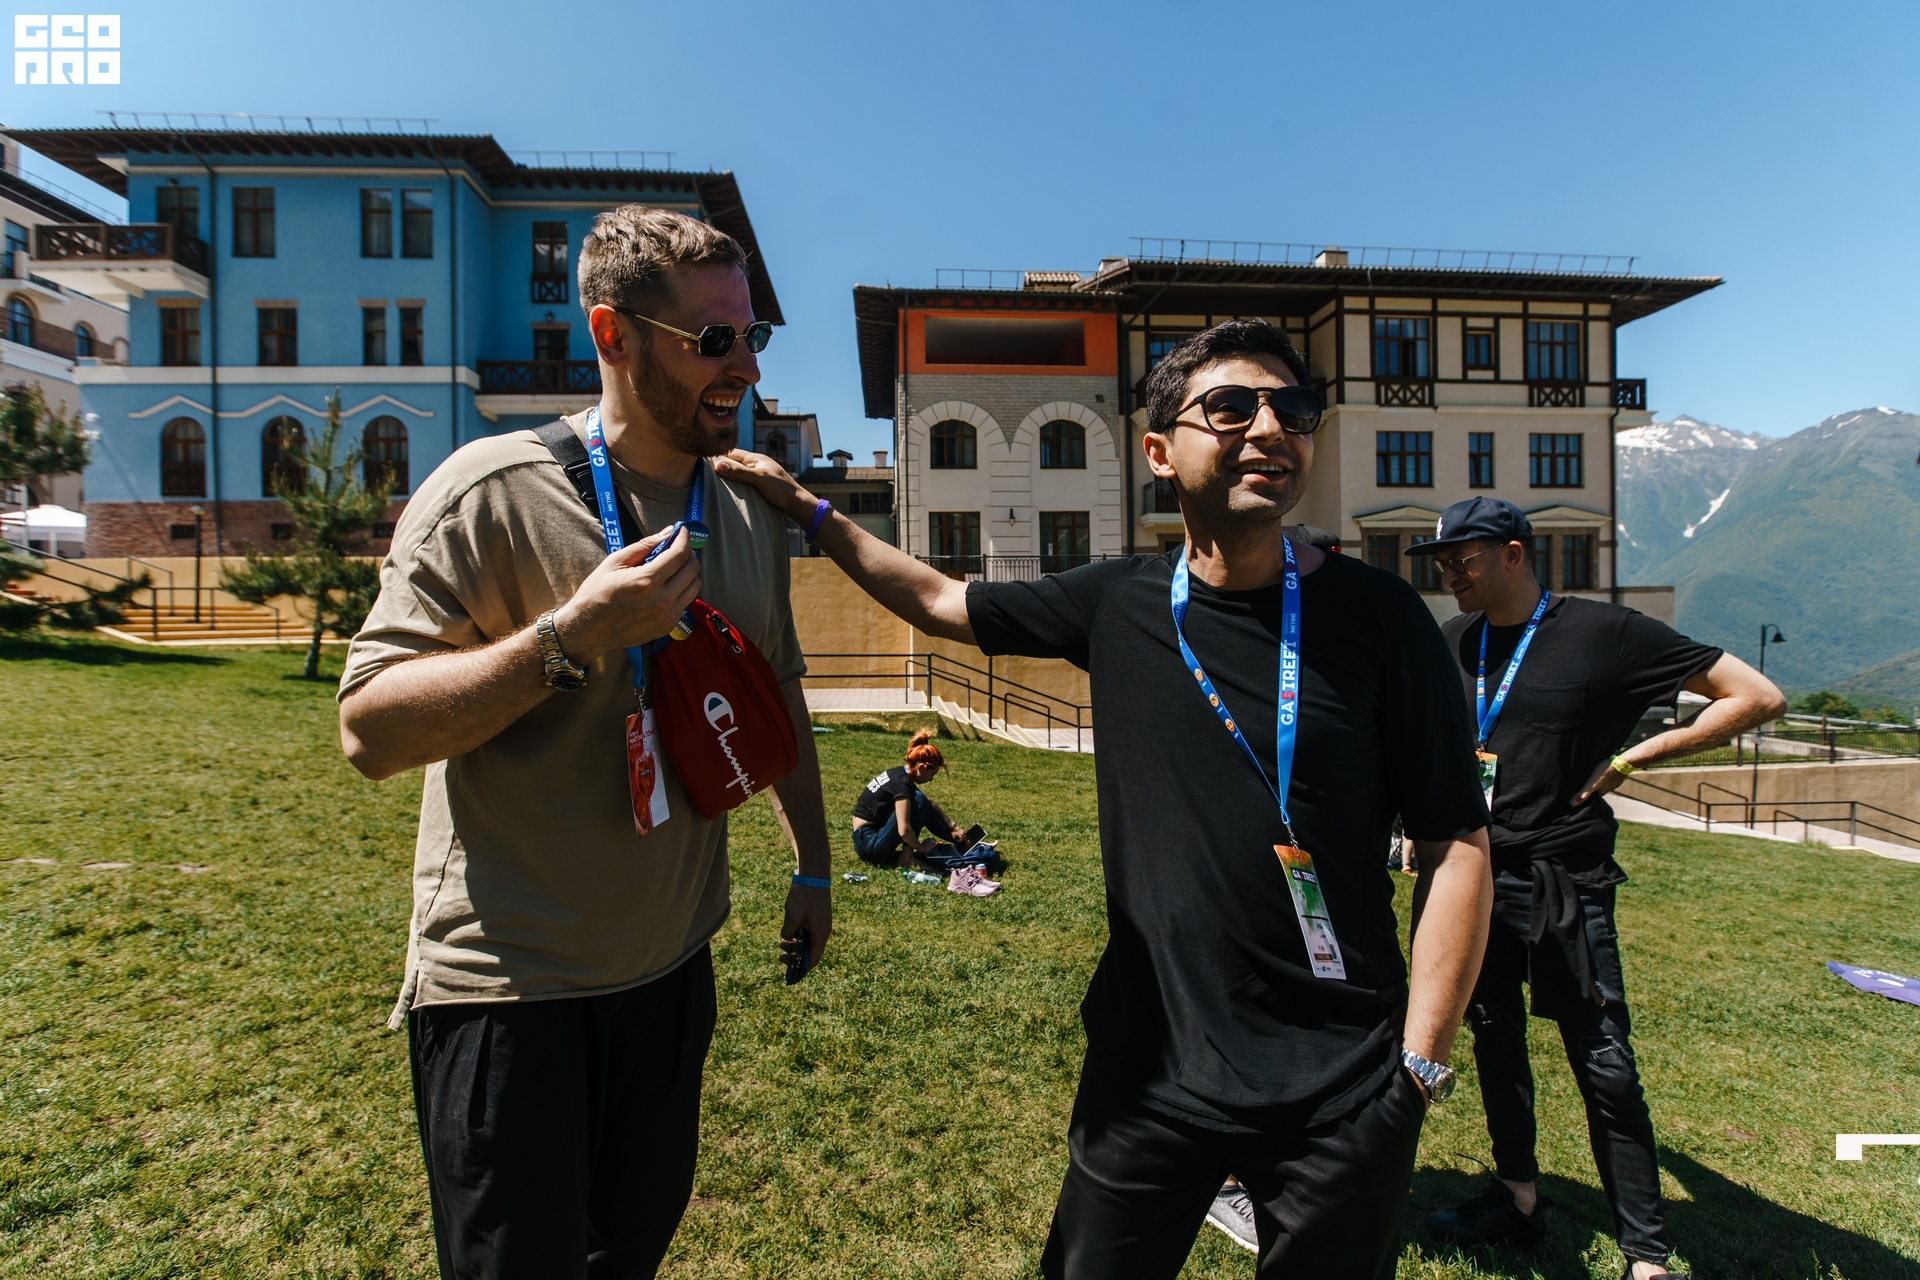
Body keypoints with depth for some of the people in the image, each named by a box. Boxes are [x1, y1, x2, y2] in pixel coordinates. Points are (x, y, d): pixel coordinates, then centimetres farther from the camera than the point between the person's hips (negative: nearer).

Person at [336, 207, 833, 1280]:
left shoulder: (751, 514, 2)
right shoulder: (494, 490, -16)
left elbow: (779, 701, 12)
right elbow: (370, 731, -16)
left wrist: (814, 866, 15)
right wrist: (572, 637, -29)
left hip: (672, 966, 6)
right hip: (510, 986, -5)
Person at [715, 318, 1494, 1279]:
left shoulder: (1373, 615, -10)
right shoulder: (1118, 604, -4)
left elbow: (1456, 848, -7)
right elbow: (939, 601, 9)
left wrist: (1420, 1064, -8)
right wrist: (805, 509, 7)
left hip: (1338, 1093, -1)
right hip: (1148, 1067, 2)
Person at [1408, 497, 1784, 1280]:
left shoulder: (1604, 632, -8)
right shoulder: (1448, 644, 6)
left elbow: (1758, 697, -4)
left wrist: (1635, 755, -10)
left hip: (1564, 883, -5)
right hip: (1475, 876, 5)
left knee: (1602, 1062, 0)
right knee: (1495, 1041, 15)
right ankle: (1518, 1200, 33)